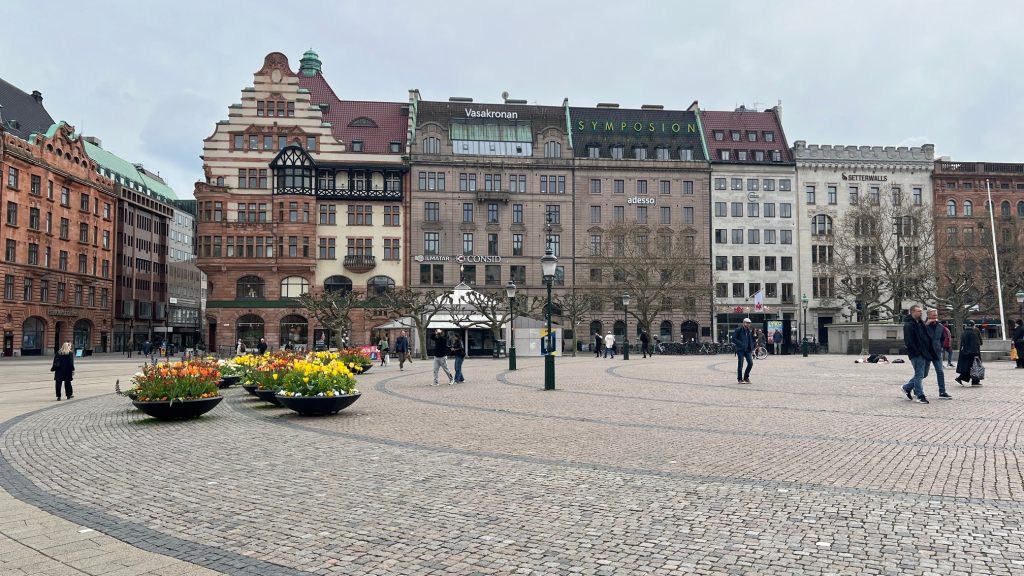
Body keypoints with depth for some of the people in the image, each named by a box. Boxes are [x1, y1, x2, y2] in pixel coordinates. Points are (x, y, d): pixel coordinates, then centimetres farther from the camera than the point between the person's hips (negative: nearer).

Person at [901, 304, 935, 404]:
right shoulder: (908, 325, -11)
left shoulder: (920, 323, 18)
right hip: (917, 355, -9)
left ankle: (907, 387, 28)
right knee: (919, 375, -5)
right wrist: (917, 352, -20)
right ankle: (919, 396, 3)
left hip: (926, 353, 9)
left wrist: (929, 350, 14)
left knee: (923, 374, 15)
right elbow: (908, 341, -17)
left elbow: (926, 337, 24)